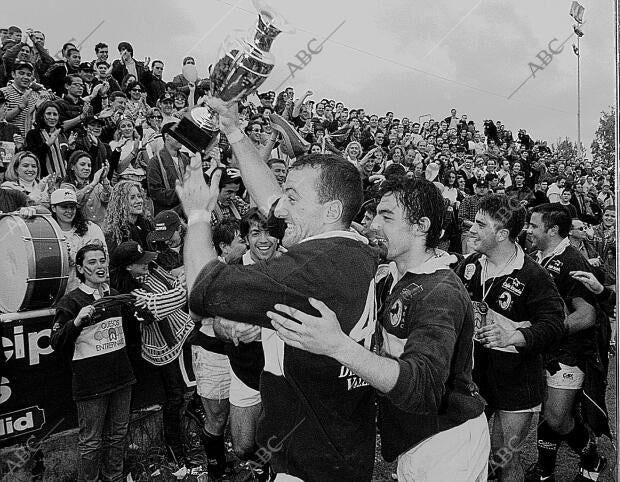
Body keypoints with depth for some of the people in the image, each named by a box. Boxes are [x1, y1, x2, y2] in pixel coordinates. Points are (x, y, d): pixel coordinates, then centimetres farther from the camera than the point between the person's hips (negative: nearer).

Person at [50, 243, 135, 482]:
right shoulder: (71, 301, -10)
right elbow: (55, 343, -13)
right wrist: (76, 321, -28)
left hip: (121, 378, 6)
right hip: (91, 382, -6)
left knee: (117, 435, 18)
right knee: (91, 441, 6)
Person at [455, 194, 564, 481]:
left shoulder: (532, 275, -16)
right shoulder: (470, 265, 1)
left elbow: (553, 324, -18)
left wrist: (511, 338, -30)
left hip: (515, 381, -5)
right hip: (473, 373, 5)